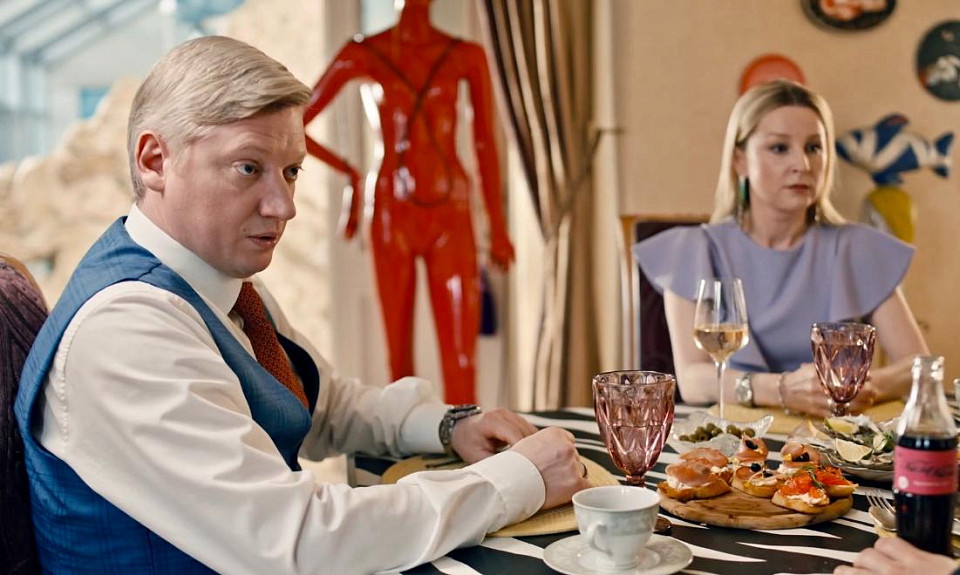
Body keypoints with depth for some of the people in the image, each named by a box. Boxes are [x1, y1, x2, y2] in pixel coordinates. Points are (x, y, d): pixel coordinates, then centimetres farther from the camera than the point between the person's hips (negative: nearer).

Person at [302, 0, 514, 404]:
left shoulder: (467, 56, 8)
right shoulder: (363, 53, 5)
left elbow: (485, 146, 10)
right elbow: (295, 126, 9)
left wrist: (498, 225, 10)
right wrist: (347, 171, 8)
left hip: (451, 218, 1)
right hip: (391, 215, 0)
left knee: (461, 359, -5)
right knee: (399, 353, 4)